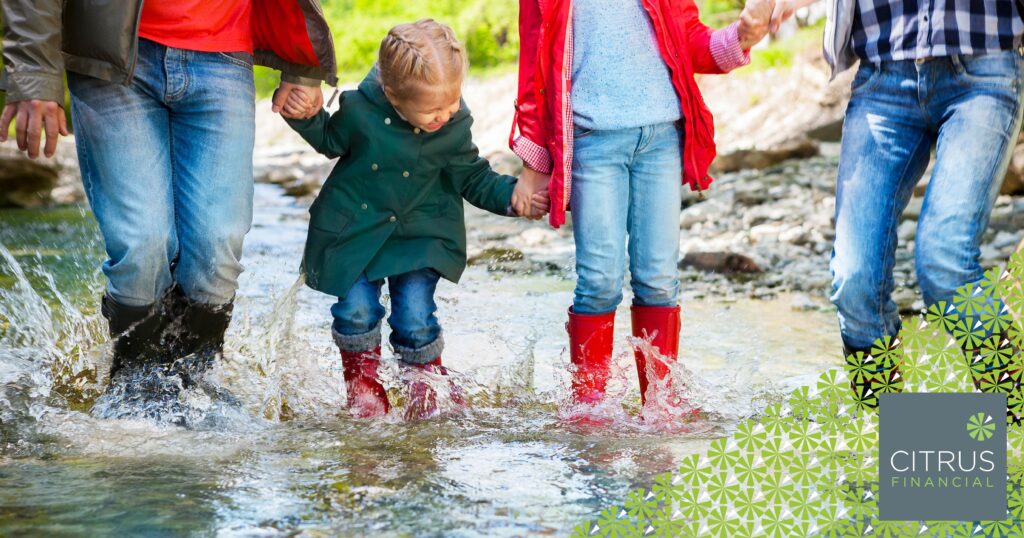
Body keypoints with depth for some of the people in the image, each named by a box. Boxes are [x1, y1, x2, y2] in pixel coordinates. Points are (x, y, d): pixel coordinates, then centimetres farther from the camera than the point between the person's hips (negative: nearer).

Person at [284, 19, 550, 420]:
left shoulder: (455, 127, -13)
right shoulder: (359, 110, -18)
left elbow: (473, 178, 1)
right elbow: (330, 141, 4)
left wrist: (512, 194, -16)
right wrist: (305, 115, -14)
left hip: (420, 235, 0)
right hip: (354, 228, 0)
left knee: (415, 312, -8)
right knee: (357, 307, -7)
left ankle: (428, 388, 18)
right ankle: (362, 381, 20)